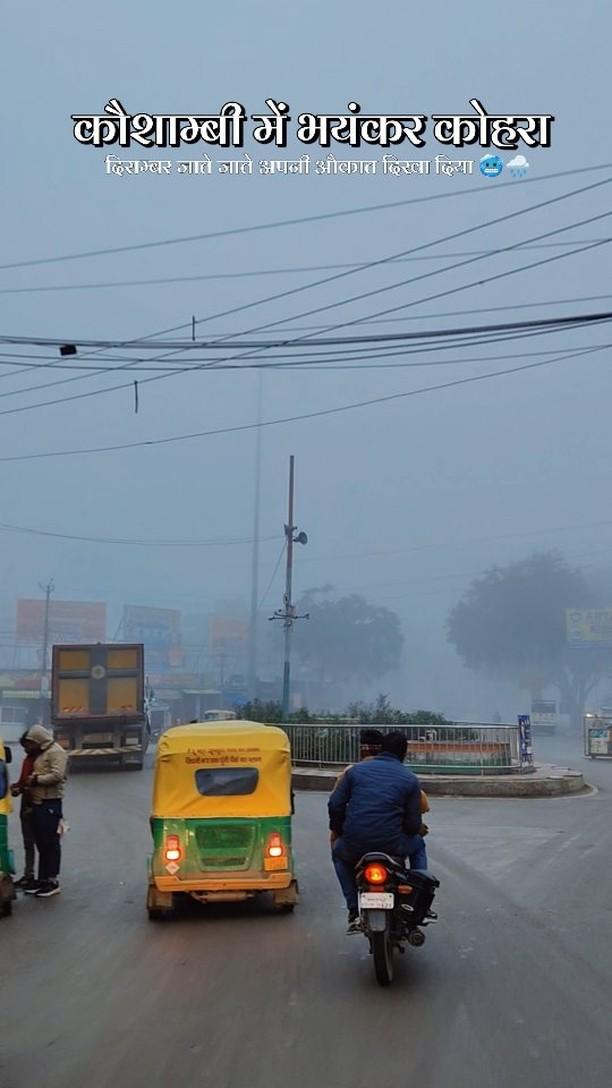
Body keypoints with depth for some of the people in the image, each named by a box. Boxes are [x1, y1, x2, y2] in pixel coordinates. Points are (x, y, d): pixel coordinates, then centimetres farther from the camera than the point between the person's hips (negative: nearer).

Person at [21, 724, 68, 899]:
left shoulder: (56, 752, -10)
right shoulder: (40, 754, 20)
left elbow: (57, 775, -22)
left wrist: (36, 779, -14)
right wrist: (28, 782, 9)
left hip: (50, 804, -10)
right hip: (38, 803, 10)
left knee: (51, 843, -5)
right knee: (41, 844, 13)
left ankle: (52, 881, -1)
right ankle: (43, 879, 18)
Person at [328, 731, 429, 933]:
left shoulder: (356, 770, 10)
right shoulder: (410, 779, 6)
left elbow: (335, 805, 7)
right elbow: (413, 824, 4)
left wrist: (338, 831, 25)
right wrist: (418, 830, 29)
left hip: (354, 846, 1)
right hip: (392, 846, -1)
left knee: (338, 853, 36)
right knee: (418, 845, 32)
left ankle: (353, 912, 23)